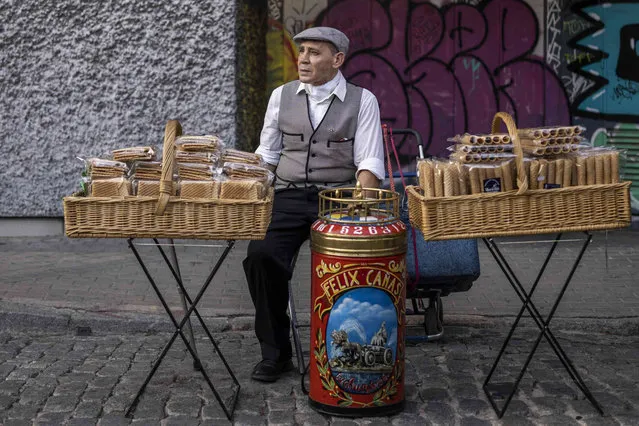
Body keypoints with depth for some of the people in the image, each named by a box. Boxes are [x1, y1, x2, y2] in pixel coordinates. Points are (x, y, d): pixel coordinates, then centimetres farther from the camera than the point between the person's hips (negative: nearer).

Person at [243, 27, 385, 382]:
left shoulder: (362, 100, 4)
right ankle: (275, 352, -5)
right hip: (288, 197, 3)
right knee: (261, 256, -23)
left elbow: (370, 162, -3)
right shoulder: (282, 96, 13)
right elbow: (267, 155, 17)